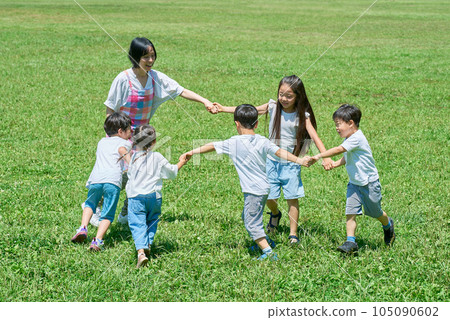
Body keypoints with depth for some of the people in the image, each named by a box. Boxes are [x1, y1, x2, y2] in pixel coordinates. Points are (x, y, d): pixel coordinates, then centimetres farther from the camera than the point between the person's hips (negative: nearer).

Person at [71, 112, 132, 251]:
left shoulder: (102, 142, 32)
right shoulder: (125, 143, 15)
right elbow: (122, 150, -8)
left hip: (96, 178, 4)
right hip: (113, 181, -4)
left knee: (90, 204, 28)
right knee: (107, 215, -1)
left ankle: (83, 228, 10)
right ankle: (97, 241, -16)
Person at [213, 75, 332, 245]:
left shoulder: (302, 116, -10)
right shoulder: (273, 107, -3)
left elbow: (315, 137, -17)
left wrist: (325, 157, -30)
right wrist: (223, 109, -5)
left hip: (291, 162, -2)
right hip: (272, 160, 2)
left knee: (292, 197, -4)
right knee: (269, 197, 4)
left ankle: (293, 234, 8)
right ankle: (275, 214, 38)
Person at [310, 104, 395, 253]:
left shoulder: (357, 138, -25)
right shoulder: (349, 139, 4)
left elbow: (338, 150, -31)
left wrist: (319, 156, -30)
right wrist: (336, 164, -2)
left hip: (369, 183, -7)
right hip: (354, 184, 7)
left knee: (375, 212, 13)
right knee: (351, 212, -8)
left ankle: (388, 226, 42)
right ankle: (350, 241, -8)